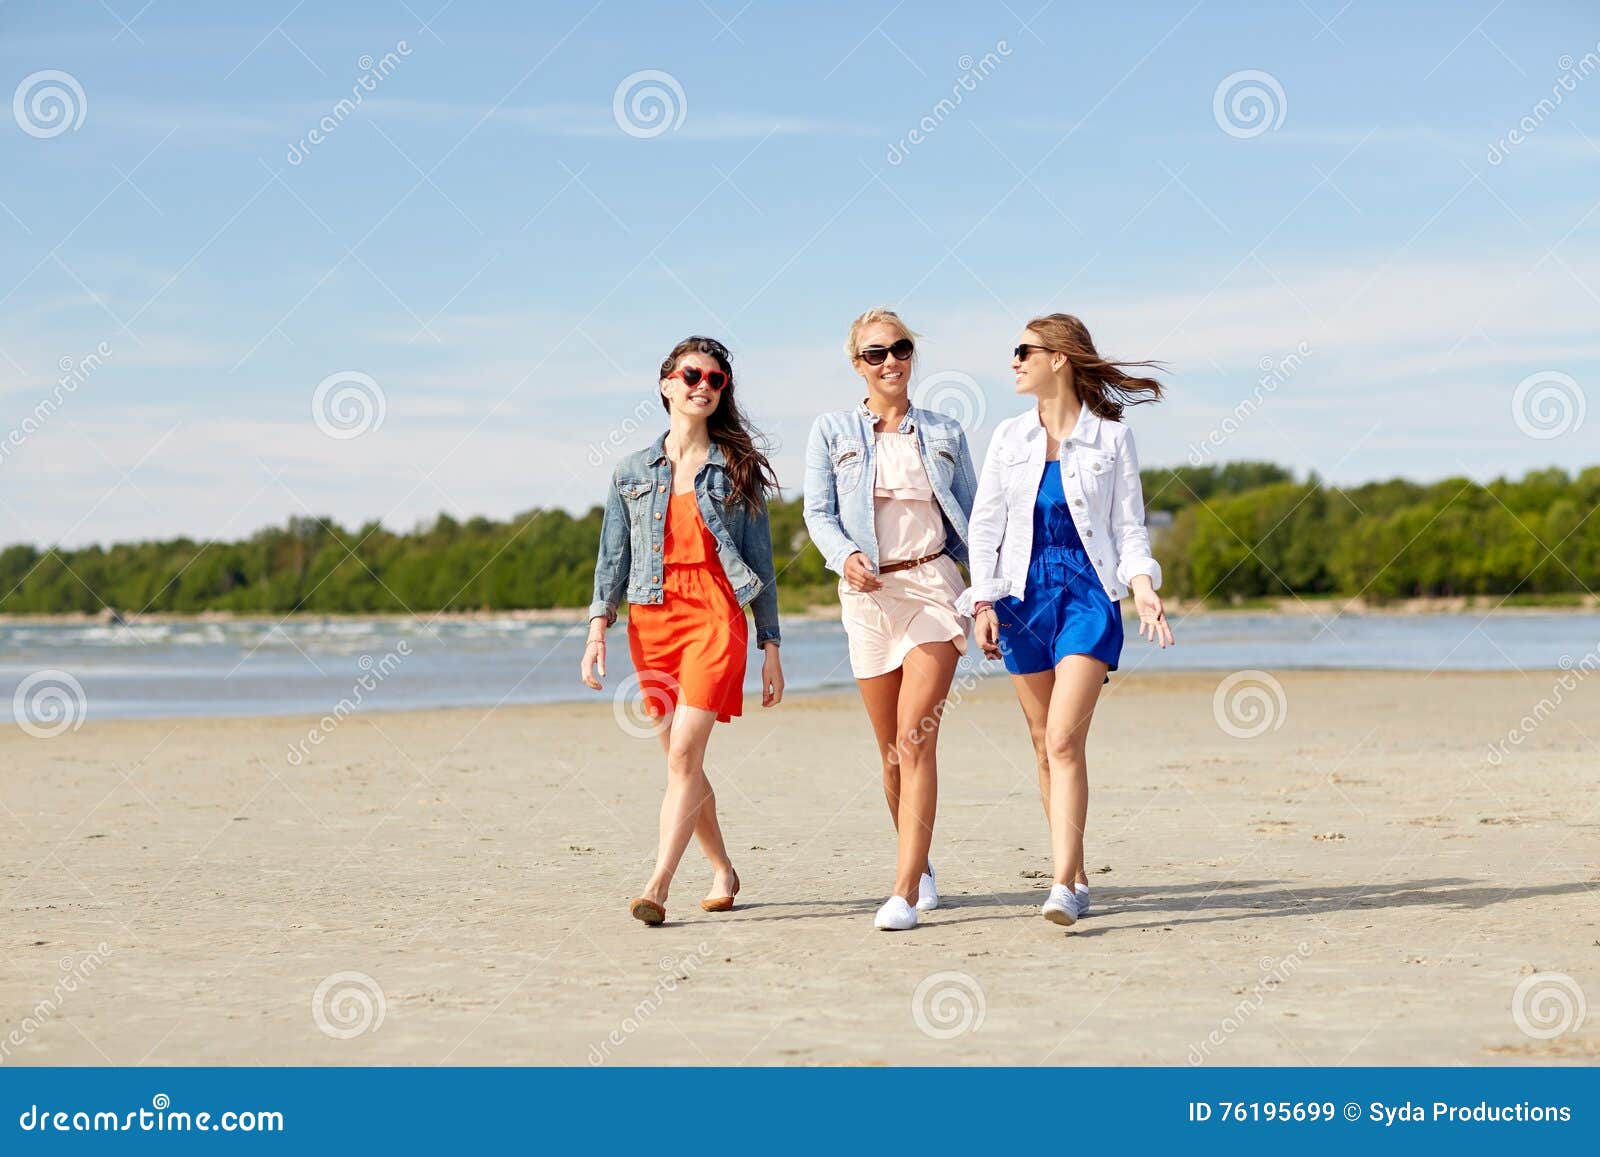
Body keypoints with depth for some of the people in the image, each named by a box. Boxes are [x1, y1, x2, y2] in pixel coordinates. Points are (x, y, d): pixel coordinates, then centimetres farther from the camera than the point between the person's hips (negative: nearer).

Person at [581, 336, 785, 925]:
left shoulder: (737, 468, 6)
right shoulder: (632, 473, 11)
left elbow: (761, 563, 7)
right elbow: (613, 559, 10)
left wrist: (771, 647, 4)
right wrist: (597, 629, -4)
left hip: (716, 617, -3)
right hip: (651, 621, 3)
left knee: (684, 752, -16)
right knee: (682, 761, 8)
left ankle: (657, 887, -21)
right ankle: (723, 871, 26)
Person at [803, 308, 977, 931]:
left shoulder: (944, 433, 11)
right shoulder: (833, 431, 8)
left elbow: (971, 518, 13)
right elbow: (818, 512, 2)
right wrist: (845, 556, -18)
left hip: (934, 586, -1)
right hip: (868, 593, 1)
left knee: (916, 738, -13)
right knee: (892, 748, 7)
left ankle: (905, 891, -18)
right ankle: (920, 863, 29)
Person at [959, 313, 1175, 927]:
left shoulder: (1110, 438, 2)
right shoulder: (1009, 437, 9)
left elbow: (1128, 527, 3)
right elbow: (985, 525, 9)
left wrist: (1144, 589, -12)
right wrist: (983, 603, -1)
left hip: (1089, 597, -4)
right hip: (1024, 596, 4)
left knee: (1064, 739, -16)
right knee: (1046, 746, 6)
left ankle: (1063, 885, -21)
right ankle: (1077, 878, 16)